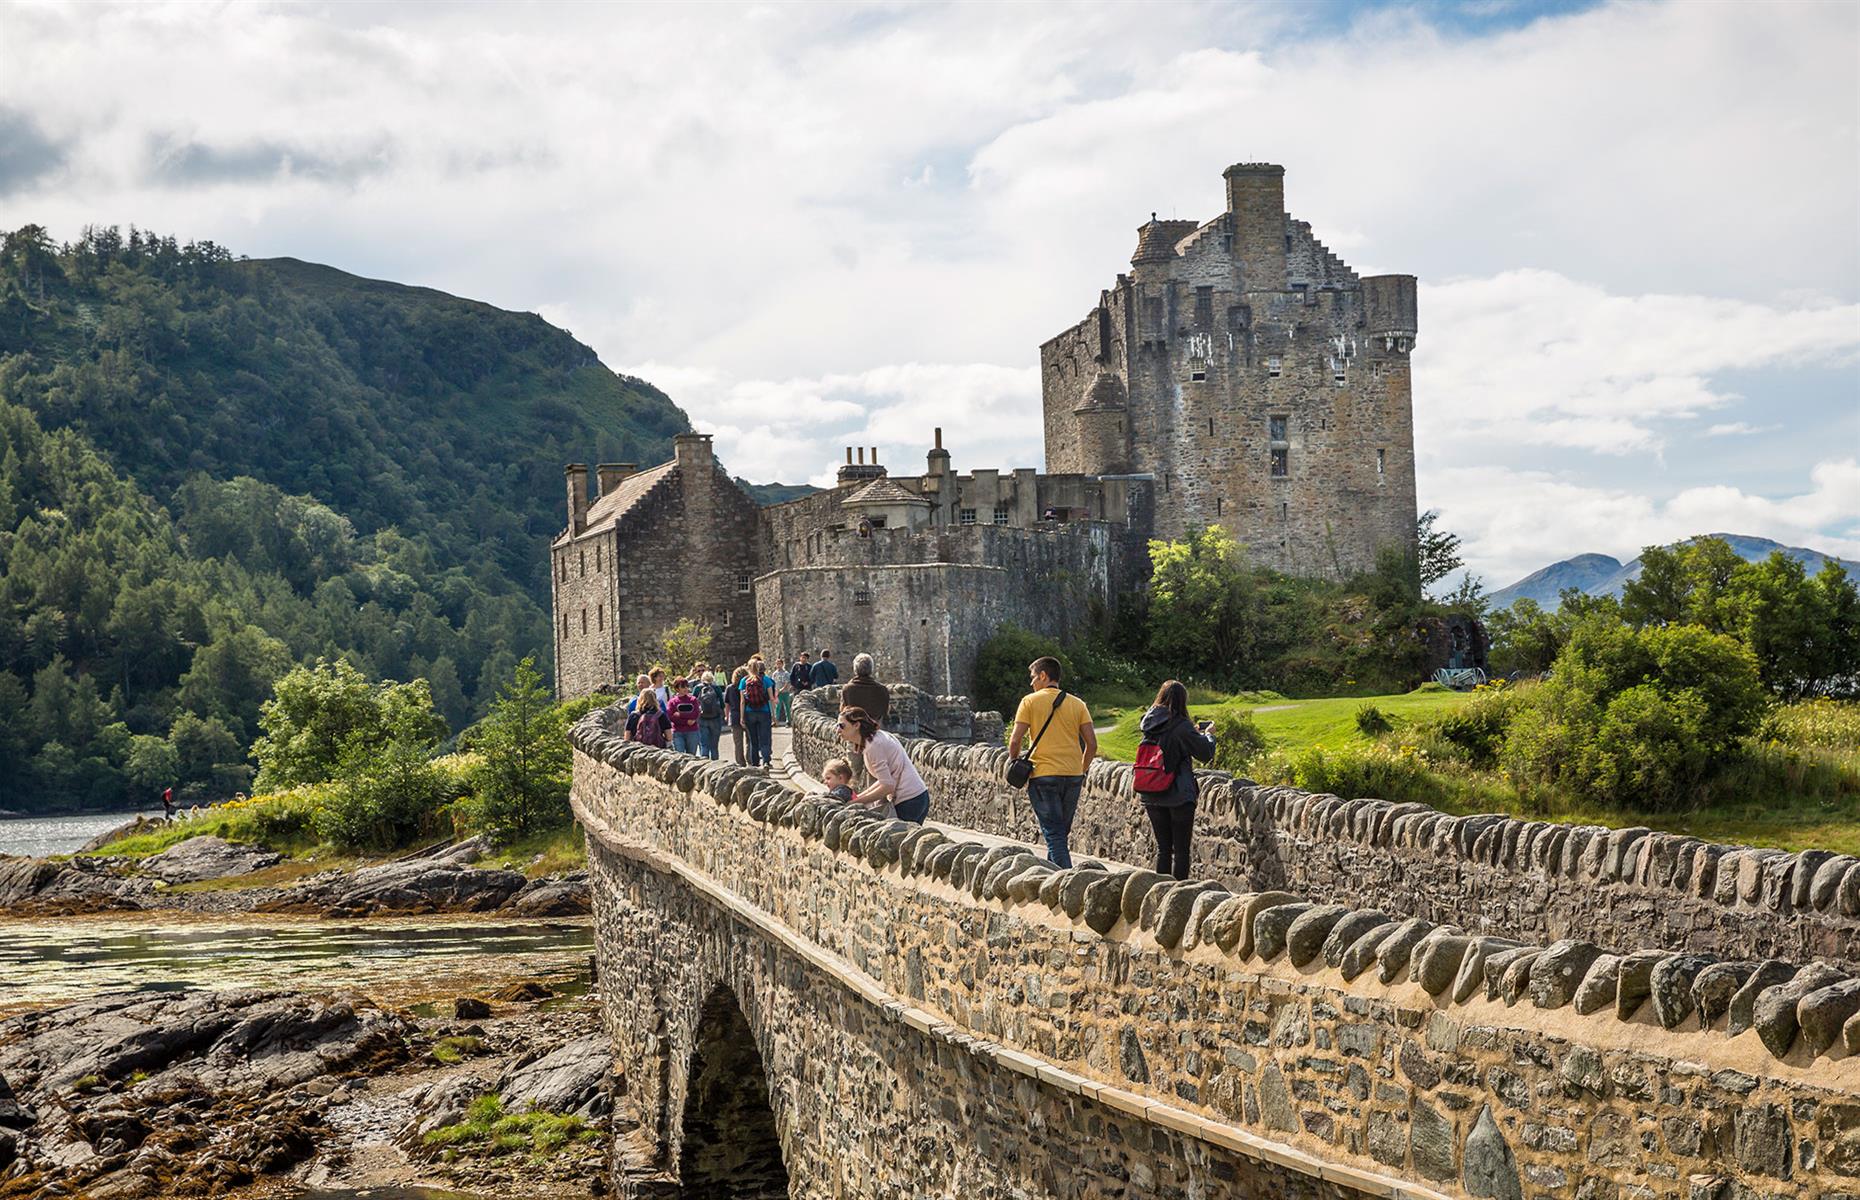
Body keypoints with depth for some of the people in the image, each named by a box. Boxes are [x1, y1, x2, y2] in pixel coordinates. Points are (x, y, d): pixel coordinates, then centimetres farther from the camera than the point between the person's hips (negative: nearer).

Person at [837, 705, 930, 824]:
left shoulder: (873, 745, -17)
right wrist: (859, 796, 9)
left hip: (908, 802, -10)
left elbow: (887, 786, -20)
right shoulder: (875, 737, 12)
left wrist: (857, 801, -12)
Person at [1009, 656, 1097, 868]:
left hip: (1044, 774, -4)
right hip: (1073, 776, 4)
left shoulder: (1030, 701, -1)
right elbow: (1092, 744, 4)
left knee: (1054, 834, -4)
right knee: (1061, 832, 17)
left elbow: (1015, 741, -7)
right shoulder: (1077, 703, 9)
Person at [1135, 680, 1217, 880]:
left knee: (1163, 848, 14)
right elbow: (1206, 753, -8)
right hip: (1179, 796, -5)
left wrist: (1194, 731, 21)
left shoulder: (1149, 724, 3)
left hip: (1151, 798, 5)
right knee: (1181, 850, 3)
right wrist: (1208, 735, 11)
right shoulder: (1182, 727, -16)